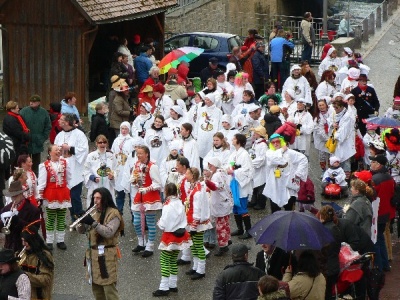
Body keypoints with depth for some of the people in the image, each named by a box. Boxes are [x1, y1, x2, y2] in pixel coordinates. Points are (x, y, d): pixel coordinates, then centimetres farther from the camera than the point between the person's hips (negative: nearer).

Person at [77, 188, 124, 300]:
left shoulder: (113, 213, -9)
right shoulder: (93, 213, 13)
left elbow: (109, 233, -21)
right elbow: (81, 231, 9)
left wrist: (93, 223, -29)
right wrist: (82, 222, -13)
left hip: (106, 256, -8)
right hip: (93, 254, 8)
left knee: (109, 289, -10)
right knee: (96, 289, 14)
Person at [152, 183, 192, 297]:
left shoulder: (168, 207, -21)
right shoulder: (180, 204, 1)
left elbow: (163, 225, -20)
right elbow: (184, 220, 8)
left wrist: (159, 222, -1)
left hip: (170, 236, -7)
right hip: (180, 235, 7)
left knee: (164, 261, -2)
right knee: (173, 260, 17)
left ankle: (164, 287, -2)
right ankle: (173, 285, 22)